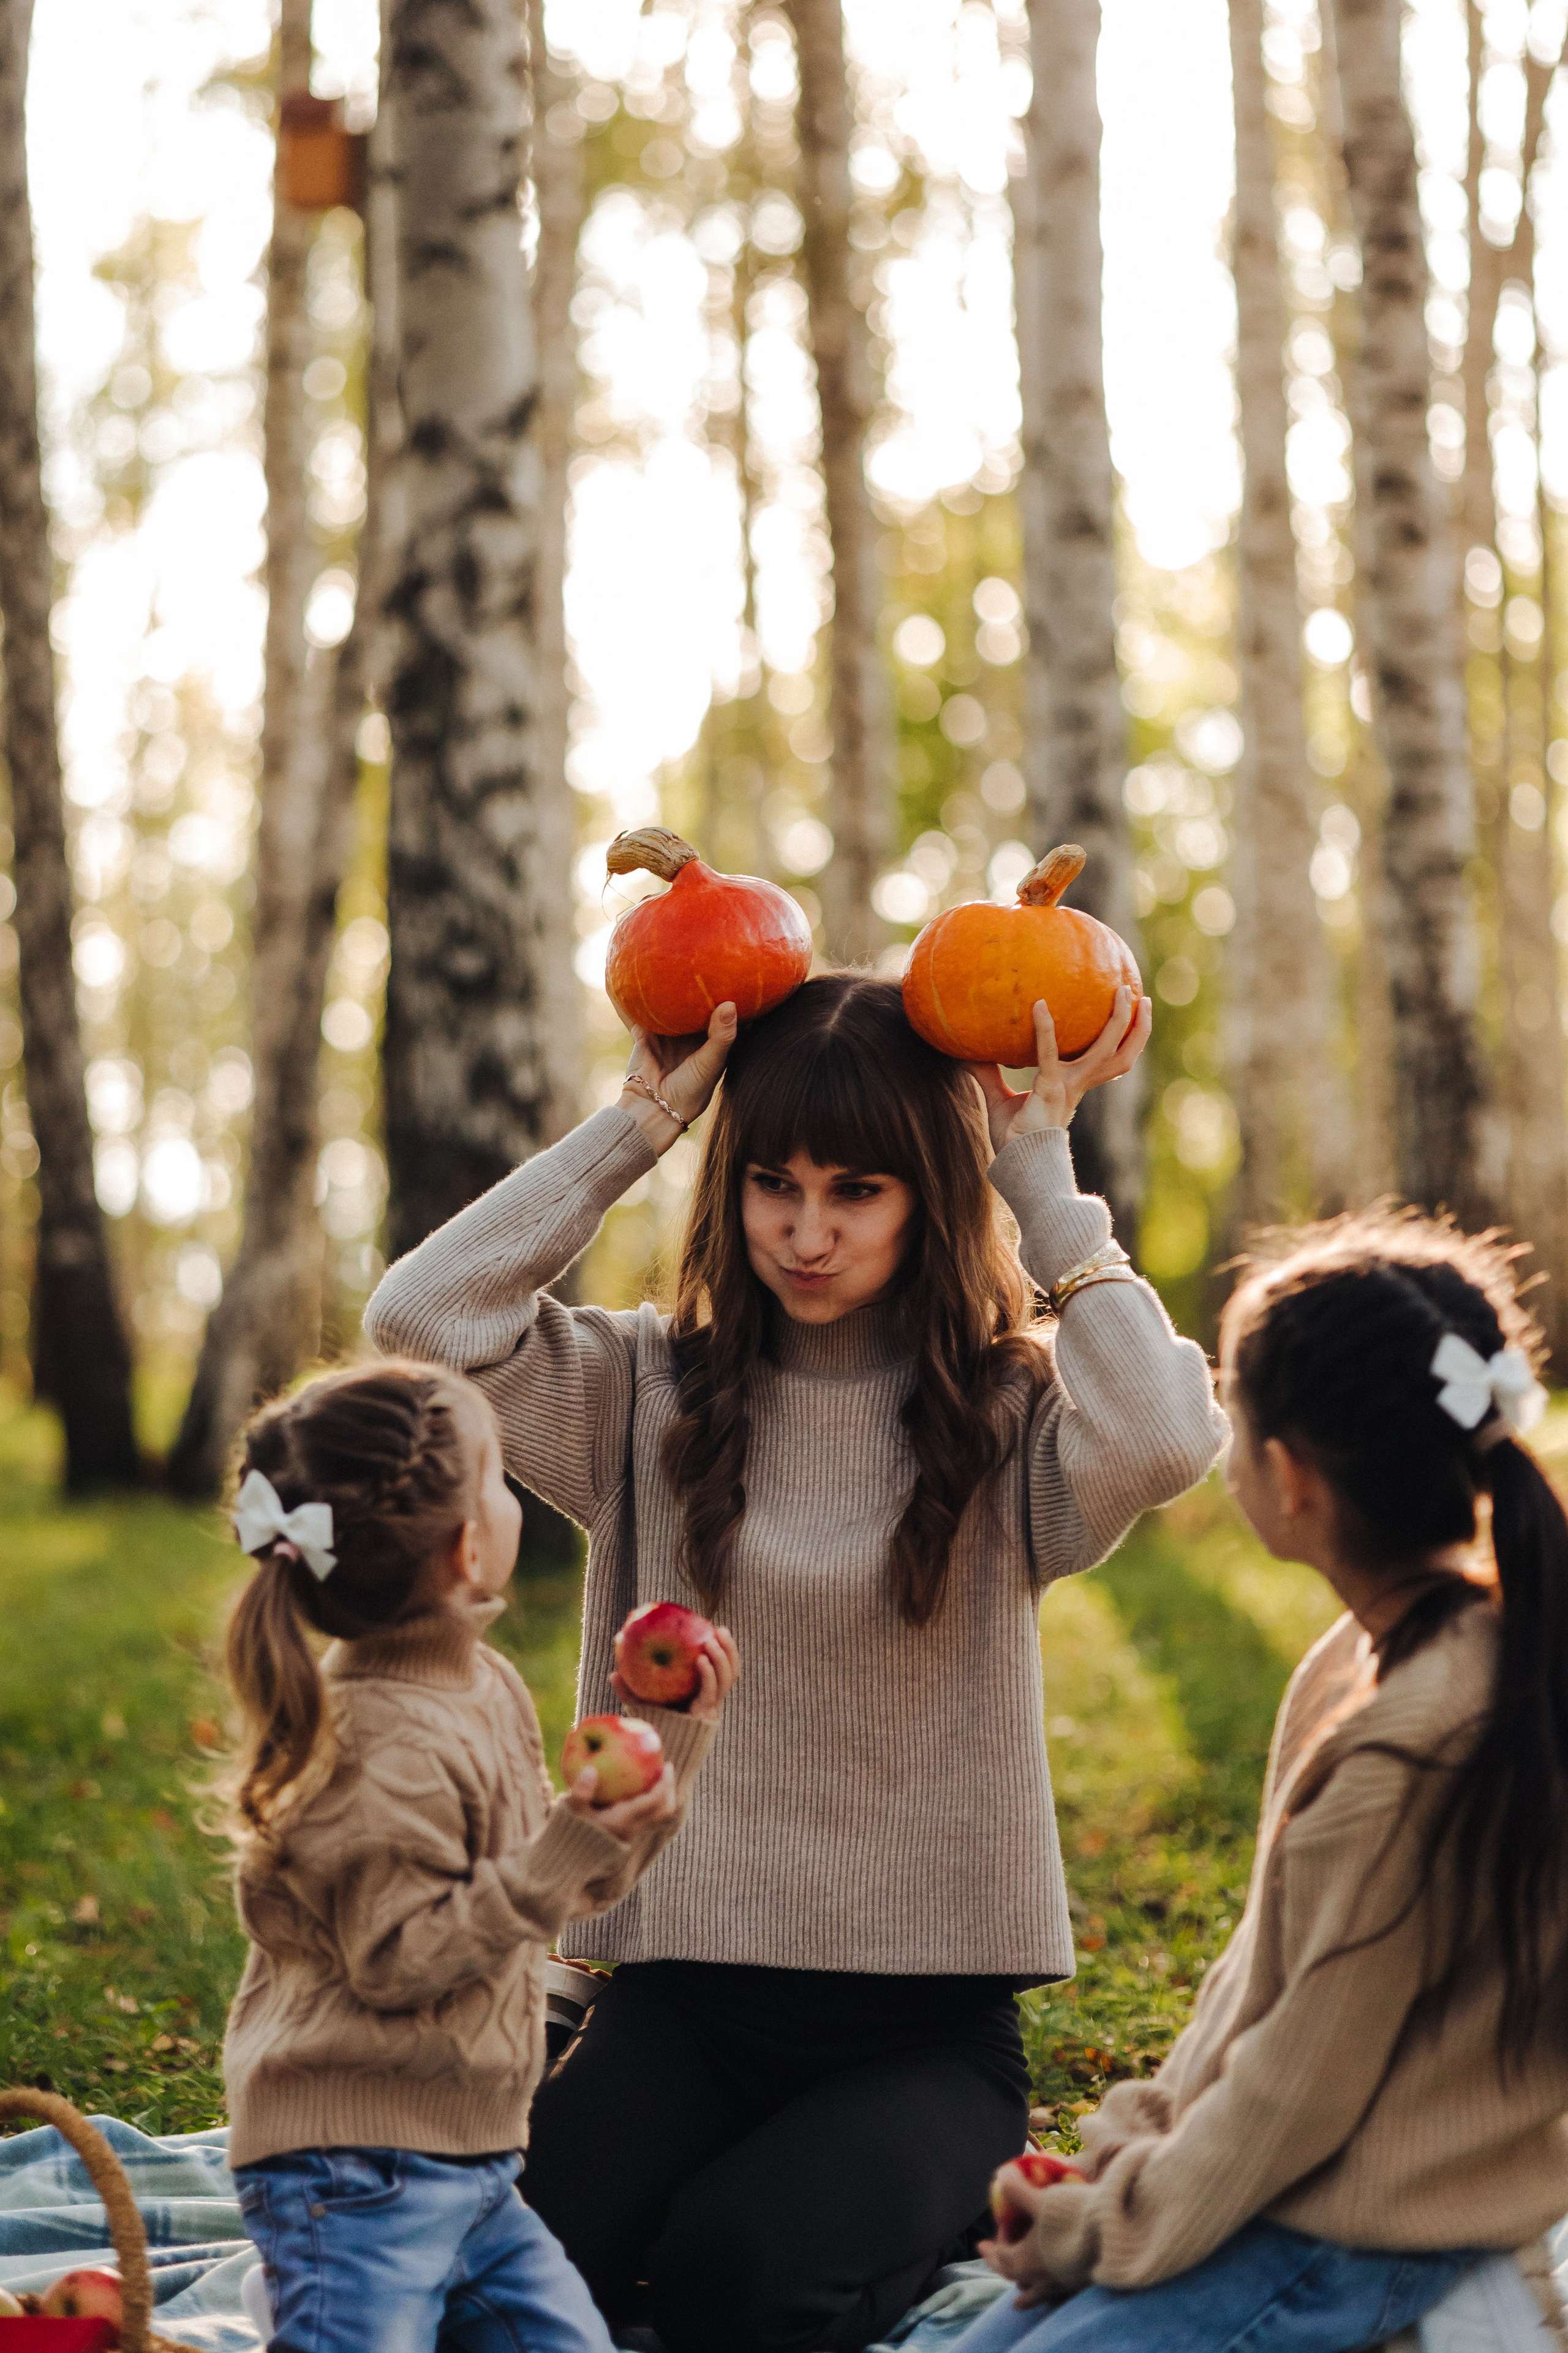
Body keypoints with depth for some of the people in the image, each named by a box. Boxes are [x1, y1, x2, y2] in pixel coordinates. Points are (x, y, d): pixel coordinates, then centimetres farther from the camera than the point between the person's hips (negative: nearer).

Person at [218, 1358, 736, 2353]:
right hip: (359, 2171, -9)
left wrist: (669, 1738, 14)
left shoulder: (491, 1690, 9)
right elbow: (396, 1961, -23)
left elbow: (579, 1886, 18)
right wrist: (563, 1849, -28)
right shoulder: (384, 1749, -21)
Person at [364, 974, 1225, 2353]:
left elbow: (1166, 1438, -25)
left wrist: (1040, 1163, -14)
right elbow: (424, 1316, -11)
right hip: (685, 1994, 2)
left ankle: (926, 2200, 9)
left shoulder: (1007, 1414, -2)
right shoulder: (654, 1395, 4)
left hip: (930, 2021, -1)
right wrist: (643, 1119, -6)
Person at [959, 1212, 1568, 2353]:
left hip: (1352, 2246, -9)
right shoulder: (1367, 1659, 1)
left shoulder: (1410, 1753, -28)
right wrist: (1139, 2141, 7)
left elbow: (1301, 2086, -20)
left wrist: (1109, 2222, -8)